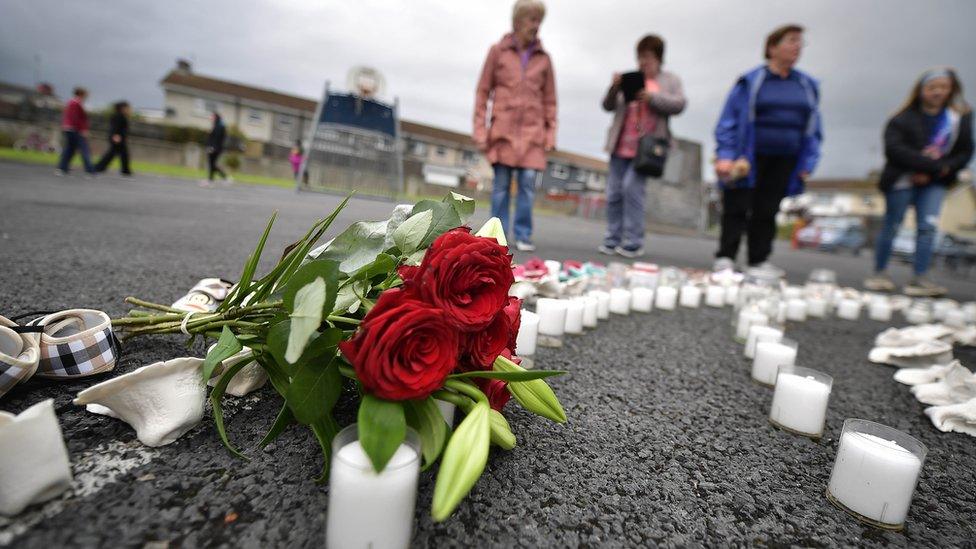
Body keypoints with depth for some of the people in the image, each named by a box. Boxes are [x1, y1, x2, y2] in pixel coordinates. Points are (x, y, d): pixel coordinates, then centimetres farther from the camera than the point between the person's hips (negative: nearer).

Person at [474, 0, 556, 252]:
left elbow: (549, 100, 13)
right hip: (503, 129, -1)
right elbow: (483, 92, 5)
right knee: (501, 185, -2)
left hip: (532, 131, 2)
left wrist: (550, 133, 4)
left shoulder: (544, 58, 12)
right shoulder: (498, 51, 7)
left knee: (528, 183, -6)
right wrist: (480, 130, -2)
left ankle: (523, 236, 3)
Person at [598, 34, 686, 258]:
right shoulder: (629, 79, 16)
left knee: (632, 187, -17)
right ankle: (613, 240, 10)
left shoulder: (670, 81, 11)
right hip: (621, 146, 4)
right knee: (614, 192, 1)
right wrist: (614, 88, -10)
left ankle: (633, 242, -9)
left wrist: (653, 97, -16)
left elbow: (679, 104, -4)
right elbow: (608, 106, 9)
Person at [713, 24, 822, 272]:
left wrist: (808, 163, 4)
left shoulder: (808, 86, 11)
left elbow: (813, 130, 13)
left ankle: (760, 261, 16)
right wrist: (724, 156, -17)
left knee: (767, 213, 8)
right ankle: (725, 259, 5)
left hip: (784, 163, 5)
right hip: (748, 160, -4)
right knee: (737, 209, -1)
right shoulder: (750, 82, -3)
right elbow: (728, 121, -7)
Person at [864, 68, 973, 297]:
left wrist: (938, 170, -11)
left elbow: (965, 152, 7)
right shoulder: (904, 118, -5)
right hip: (902, 181, -3)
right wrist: (931, 164, -21)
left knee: (928, 227, -4)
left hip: (934, 183, 3)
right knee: (891, 226, 3)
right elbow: (894, 149, -17)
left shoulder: (961, 117, 7)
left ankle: (919, 279, -1)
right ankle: (880, 274, 14)